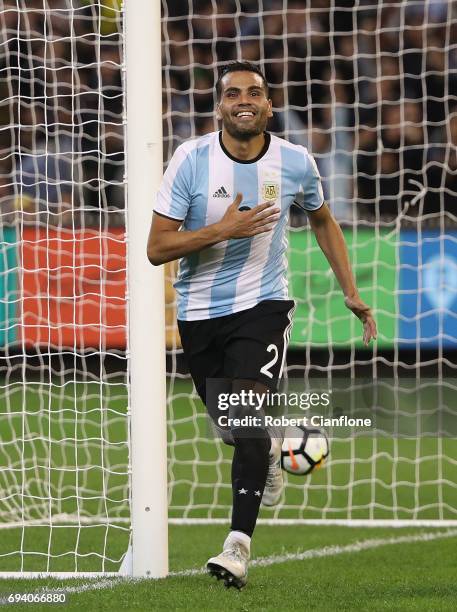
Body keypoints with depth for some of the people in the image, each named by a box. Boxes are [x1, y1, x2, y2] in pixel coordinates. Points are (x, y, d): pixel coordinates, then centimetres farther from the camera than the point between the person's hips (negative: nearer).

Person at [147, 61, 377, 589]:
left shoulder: (295, 163, -7)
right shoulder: (191, 160, -13)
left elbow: (322, 219, 15)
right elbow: (157, 248, -13)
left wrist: (350, 291, 13)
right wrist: (223, 230, -27)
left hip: (262, 306, -1)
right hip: (199, 311, 2)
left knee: (249, 416, -21)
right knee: (230, 428, 15)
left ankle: (239, 544, -23)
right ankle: (270, 449, 52)